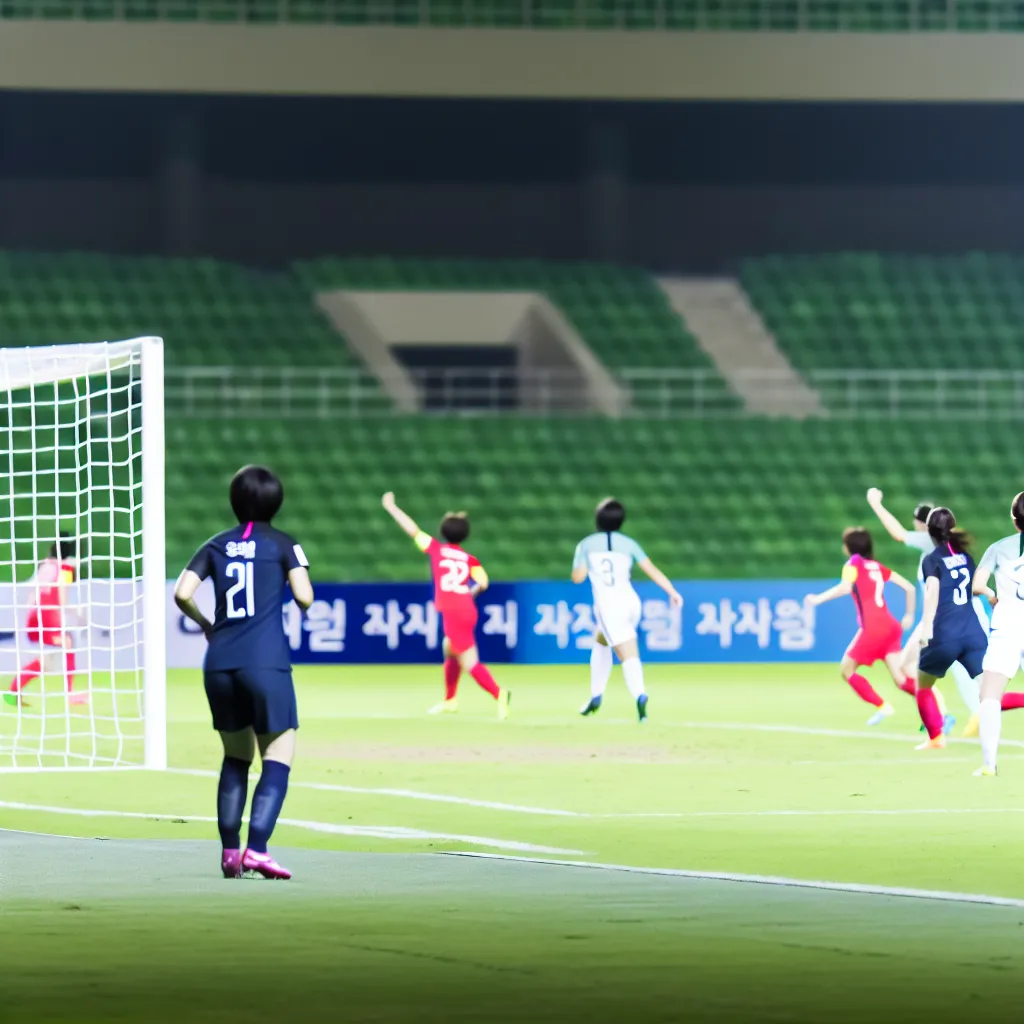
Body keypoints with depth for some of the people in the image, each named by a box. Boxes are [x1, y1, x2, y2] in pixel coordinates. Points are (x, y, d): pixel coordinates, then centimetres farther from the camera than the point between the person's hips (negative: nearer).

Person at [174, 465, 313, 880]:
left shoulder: (216, 546, 11)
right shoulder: (282, 544, 3)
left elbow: (182, 593, 1)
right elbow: (304, 597, -7)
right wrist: (302, 594, 16)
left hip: (219, 664, 4)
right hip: (266, 661, -4)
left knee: (236, 756, 17)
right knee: (278, 756, -1)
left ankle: (229, 851, 14)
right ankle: (256, 849, -16)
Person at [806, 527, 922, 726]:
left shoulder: (854, 564, 1)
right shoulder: (877, 567, 20)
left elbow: (845, 587, -20)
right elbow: (909, 588, 20)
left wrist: (819, 599, -13)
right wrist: (909, 615, 30)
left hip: (872, 628, -7)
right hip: (891, 627, 7)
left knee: (846, 670, 9)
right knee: (900, 679, -1)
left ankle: (882, 706, 0)